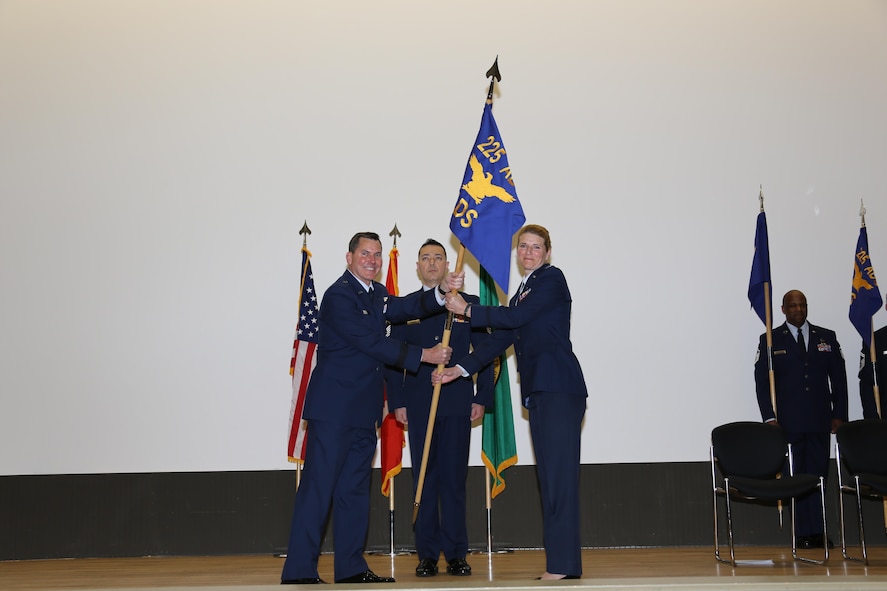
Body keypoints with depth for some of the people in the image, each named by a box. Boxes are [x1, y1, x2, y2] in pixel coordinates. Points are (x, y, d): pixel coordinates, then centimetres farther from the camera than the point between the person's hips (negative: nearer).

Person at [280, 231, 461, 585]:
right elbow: (371, 342, -15)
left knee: (354, 489, 11)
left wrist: (442, 292, -11)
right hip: (333, 408, -9)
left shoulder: (376, 293, 18)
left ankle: (351, 568, 17)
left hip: (363, 410, 9)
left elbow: (406, 308, 4)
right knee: (318, 488, -8)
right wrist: (422, 355, -14)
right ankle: (299, 571, -4)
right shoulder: (339, 295, -11)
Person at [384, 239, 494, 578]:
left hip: (458, 404, -1)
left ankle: (456, 555, 8)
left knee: (454, 480, 1)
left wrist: (482, 398, -1)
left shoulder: (468, 304, 8)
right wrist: (397, 402, 0)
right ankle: (427, 555, 9)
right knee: (424, 480, 3)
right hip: (419, 405, 1)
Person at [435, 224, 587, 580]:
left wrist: (467, 310, -6)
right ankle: (558, 563, 13)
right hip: (538, 391, 9)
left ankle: (563, 564, -10)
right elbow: (502, 338, 19)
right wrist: (461, 369, 13)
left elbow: (516, 317, -13)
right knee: (547, 475, 8)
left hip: (559, 389, -9)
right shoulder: (523, 290, 22)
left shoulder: (552, 278, -3)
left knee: (559, 474, -11)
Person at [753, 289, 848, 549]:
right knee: (795, 476, -1)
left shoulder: (827, 338, 11)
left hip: (820, 421, 2)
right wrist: (769, 417, -7)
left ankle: (817, 532, 8)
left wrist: (839, 415, 3)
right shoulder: (771, 340, 4)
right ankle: (804, 534, 3)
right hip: (788, 423, -2)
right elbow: (762, 381, 1)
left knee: (819, 474, 2)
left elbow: (839, 378, 10)